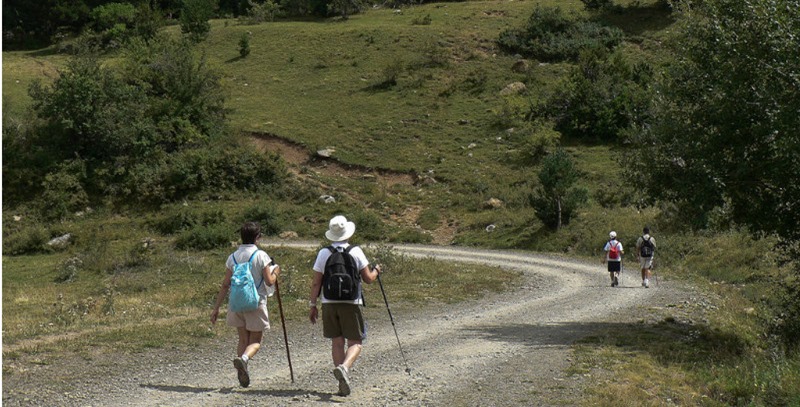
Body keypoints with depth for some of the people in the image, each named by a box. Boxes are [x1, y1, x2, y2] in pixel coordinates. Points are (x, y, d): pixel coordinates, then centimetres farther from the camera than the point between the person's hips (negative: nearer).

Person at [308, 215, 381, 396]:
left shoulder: (323, 253, 1)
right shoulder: (356, 252, -4)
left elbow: (316, 283, 1)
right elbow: (368, 278, -1)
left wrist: (312, 305, 9)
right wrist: (376, 270, 21)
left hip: (329, 304, 2)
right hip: (351, 303, -2)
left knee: (337, 342, 10)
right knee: (355, 342, 4)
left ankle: (343, 383, 10)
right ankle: (344, 367, -24)